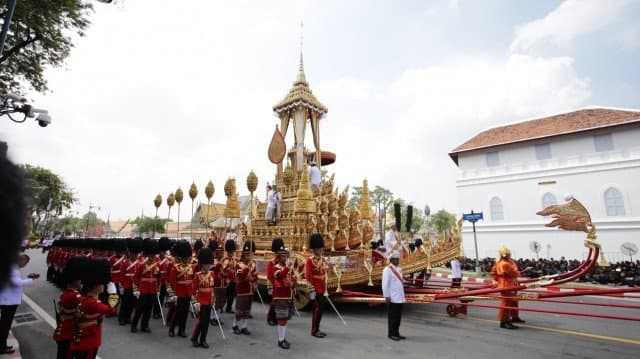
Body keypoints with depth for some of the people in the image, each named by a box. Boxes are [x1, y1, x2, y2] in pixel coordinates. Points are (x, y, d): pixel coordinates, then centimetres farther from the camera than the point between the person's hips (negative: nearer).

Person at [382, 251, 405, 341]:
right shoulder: (387, 269, -12)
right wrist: (387, 296, -17)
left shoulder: (399, 269, 13)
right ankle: (391, 334, 13)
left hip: (400, 298, 8)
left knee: (398, 317, 14)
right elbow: (385, 284, -15)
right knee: (392, 317, 1)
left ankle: (396, 333, 25)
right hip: (392, 298, -8)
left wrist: (402, 295, 16)